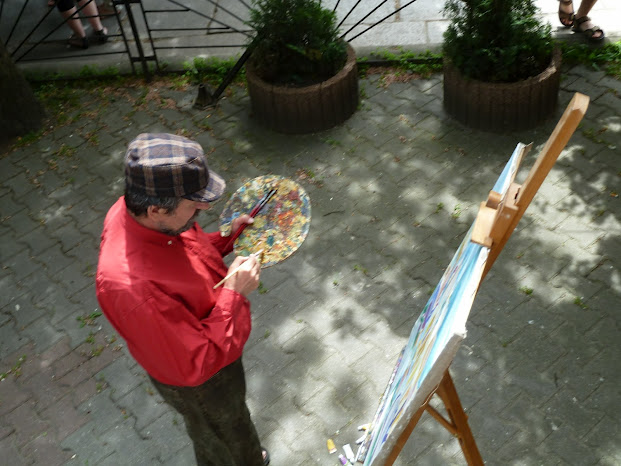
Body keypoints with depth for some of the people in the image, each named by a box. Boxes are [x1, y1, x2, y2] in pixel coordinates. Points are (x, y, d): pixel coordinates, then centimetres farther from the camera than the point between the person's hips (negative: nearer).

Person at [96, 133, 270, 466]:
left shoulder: (136, 209, -20)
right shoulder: (133, 286, -46)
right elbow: (196, 366, -36)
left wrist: (226, 238, -11)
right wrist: (234, 294, -34)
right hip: (201, 384, -8)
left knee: (234, 415, 37)